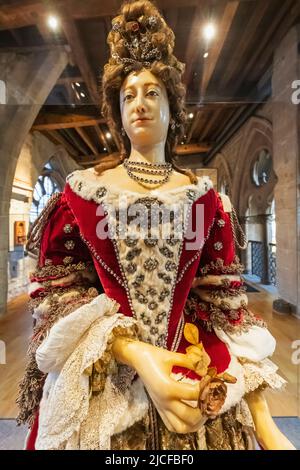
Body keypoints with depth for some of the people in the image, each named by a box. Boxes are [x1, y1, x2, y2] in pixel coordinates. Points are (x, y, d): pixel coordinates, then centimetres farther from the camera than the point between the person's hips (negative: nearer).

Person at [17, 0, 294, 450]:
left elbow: (224, 302, -3)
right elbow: (58, 288, -7)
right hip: (99, 384, 0)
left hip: (191, 382, 2)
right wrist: (136, 354, -21)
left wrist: (263, 420, -7)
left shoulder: (204, 197, -1)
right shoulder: (83, 189, -3)